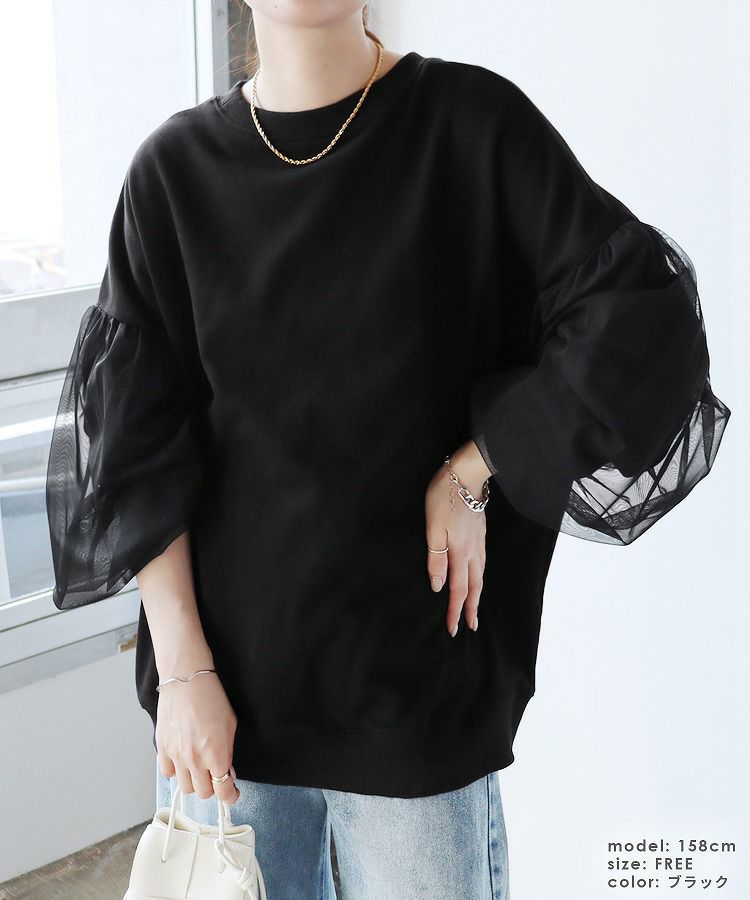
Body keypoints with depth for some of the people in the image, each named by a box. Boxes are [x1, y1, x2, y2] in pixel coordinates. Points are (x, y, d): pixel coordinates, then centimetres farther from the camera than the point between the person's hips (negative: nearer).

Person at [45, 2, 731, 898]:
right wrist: (182, 670, -8)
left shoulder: (471, 120, -5)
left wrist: (470, 478, -10)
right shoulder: (174, 168, 1)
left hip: (415, 680, -2)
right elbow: (137, 434, -1)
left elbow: (643, 313, -8)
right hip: (221, 676, 2)